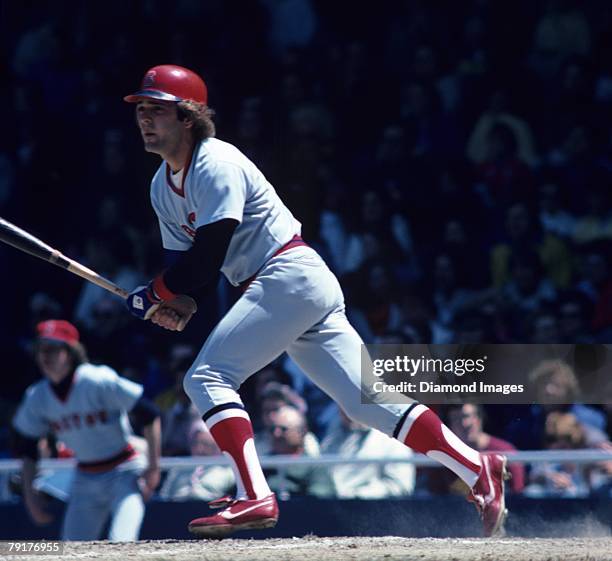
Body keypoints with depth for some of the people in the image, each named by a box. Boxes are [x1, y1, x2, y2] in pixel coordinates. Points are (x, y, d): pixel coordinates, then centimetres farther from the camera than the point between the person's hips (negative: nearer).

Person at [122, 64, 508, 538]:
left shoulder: (215, 164, -12)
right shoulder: (163, 187, 16)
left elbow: (209, 254, -19)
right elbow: (189, 260, 17)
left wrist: (155, 294, -10)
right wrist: (177, 302, -4)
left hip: (291, 276, -9)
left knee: (207, 377, -16)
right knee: (366, 398, 0)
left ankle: (254, 497, -26)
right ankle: (476, 468, -4)